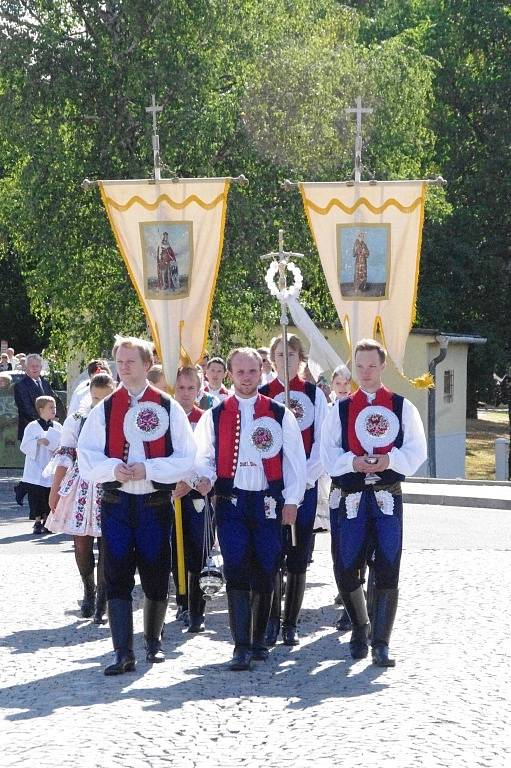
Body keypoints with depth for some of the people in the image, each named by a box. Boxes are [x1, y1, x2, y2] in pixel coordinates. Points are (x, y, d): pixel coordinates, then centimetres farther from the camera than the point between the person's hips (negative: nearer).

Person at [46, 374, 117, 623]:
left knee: (107, 546, -4)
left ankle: (101, 601, 5)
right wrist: (55, 490, 6)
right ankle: (88, 591, 28)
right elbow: (64, 457, 7)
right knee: (81, 544, 5)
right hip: (81, 488, 2)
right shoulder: (76, 420, 4)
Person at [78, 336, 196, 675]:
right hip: (116, 504, 1)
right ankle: (124, 653, -5)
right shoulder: (104, 409, 5)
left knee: (156, 576, 9)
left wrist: (148, 469, -16)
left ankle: (154, 642, 30)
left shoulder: (168, 408, 0)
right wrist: (112, 468, -17)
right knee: (117, 577, -5)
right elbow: (87, 458, 2)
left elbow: (186, 459, -4)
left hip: (155, 504, -1)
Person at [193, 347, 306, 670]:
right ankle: (241, 646, -10)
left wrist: (291, 501, 0)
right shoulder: (215, 416, 7)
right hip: (231, 502, 0)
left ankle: (259, 640, 21)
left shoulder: (280, 415, 5)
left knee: (265, 574, 6)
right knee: (237, 571, -10)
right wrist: (205, 478, -17)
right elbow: (204, 457, 5)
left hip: (268, 502, 1)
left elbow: (295, 460, 5)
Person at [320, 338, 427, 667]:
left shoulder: (402, 407, 8)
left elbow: (417, 451, 2)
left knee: (387, 570, -6)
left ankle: (381, 643, -2)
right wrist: (353, 462, -15)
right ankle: (360, 626, 27)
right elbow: (328, 452, 3)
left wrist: (390, 459, -16)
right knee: (346, 568, 2)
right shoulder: (341, 409, 10)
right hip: (351, 496, 1)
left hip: (388, 495, -1)